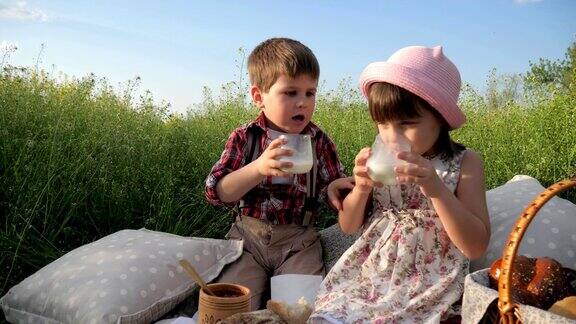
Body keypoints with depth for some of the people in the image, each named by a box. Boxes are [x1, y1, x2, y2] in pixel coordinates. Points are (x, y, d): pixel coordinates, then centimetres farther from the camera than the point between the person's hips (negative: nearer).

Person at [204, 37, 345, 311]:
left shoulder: (319, 141, 1)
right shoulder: (244, 138, -3)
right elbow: (216, 192, -13)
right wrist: (258, 168, -29)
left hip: (298, 243, 1)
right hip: (249, 237, 0)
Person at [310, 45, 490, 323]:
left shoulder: (464, 162, -7)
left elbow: (475, 247, -12)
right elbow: (348, 226, 7)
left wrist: (436, 188, -25)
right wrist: (361, 188, -13)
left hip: (428, 287, -2)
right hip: (369, 274, 3)